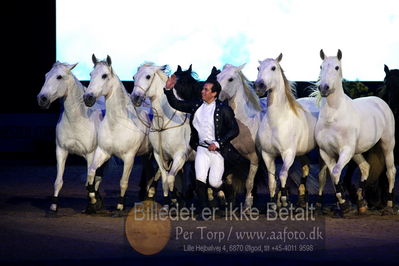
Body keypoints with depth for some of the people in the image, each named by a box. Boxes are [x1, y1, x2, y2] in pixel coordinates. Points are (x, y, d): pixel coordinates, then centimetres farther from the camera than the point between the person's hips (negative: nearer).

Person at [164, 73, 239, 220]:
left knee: (214, 182, -2)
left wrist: (218, 143, -17)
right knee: (200, 180, -6)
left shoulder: (224, 109, -11)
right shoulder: (197, 106, 3)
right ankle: (203, 211, 4)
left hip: (217, 150, -4)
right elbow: (176, 104, 10)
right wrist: (168, 89, -5)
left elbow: (234, 130, -10)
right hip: (202, 148, 4)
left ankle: (221, 189, 35)